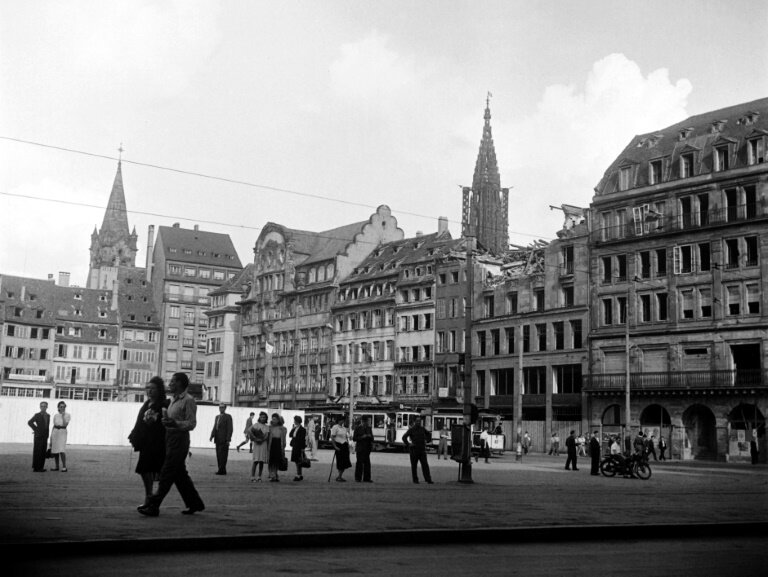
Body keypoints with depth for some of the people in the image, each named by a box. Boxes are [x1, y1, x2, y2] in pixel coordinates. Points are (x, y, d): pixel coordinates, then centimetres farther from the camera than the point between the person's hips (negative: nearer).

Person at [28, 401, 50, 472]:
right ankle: (36, 468, -1)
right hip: (38, 436, -6)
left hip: (45, 437, 6)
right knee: (37, 452, -4)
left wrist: (47, 435, 10)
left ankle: (40, 467, 14)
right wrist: (36, 430, -12)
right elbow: (29, 422, -15)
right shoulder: (37, 415, -5)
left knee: (43, 452, 8)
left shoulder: (48, 416, 13)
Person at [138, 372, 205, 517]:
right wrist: (165, 421, 8)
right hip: (170, 437, 10)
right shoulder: (173, 400, 17)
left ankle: (153, 506, -6)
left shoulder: (188, 401, -11)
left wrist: (175, 423, -29)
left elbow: (191, 424, -16)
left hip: (180, 439, -10)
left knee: (167, 473, -8)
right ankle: (195, 503, 21)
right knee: (180, 474, 12)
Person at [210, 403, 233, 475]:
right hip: (218, 439, 7)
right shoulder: (217, 417, 19)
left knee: (222, 455, -9)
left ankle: (222, 470, -8)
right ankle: (221, 470, 11)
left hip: (224, 440, -7)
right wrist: (212, 435, 1)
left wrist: (228, 439, -14)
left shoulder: (228, 417, -2)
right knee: (218, 455, 6)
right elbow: (214, 427, 17)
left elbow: (230, 429, -8)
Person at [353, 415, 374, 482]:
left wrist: (370, 436, -6)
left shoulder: (369, 428, 12)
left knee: (367, 463, -2)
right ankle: (358, 478, 5)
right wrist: (362, 437, -16)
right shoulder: (357, 428, -1)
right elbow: (354, 438, -4)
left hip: (367, 448, 4)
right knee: (359, 462, -4)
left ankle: (366, 478, -1)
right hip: (360, 448, -4)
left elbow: (372, 438, 17)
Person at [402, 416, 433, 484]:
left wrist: (427, 441, 13)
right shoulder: (411, 430, -5)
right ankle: (415, 479, 17)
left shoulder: (422, 429, 8)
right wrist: (408, 445, -13)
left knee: (425, 465, -5)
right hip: (414, 450, -3)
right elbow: (404, 437, -10)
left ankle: (428, 480, -8)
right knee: (414, 466, 6)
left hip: (422, 450, 3)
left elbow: (429, 435, 26)